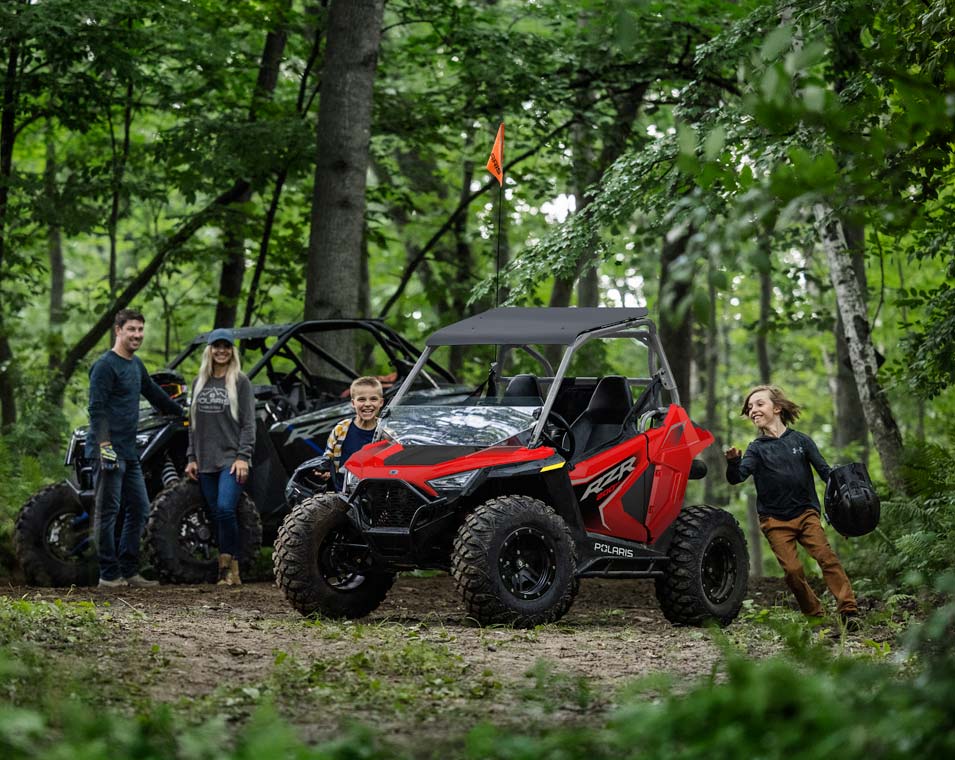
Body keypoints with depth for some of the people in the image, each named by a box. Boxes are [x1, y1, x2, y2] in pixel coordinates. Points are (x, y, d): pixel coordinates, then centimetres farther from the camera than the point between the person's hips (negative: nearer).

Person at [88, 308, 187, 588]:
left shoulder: (136, 364, 17)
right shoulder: (105, 365, -10)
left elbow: (154, 393, 32)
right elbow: (97, 408, -17)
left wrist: (182, 412, 39)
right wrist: (104, 444, -25)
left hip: (129, 452, 9)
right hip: (110, 452, -9)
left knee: (139, 509, 10)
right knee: (107, 511, -5)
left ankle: (128, 572, 15)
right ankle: (109, 575, -2)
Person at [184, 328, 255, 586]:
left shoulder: (240, 382, 1)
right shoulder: (199, 383, 15)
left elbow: (248, 423, -3)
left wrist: (243, 457, -12)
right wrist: (191, 457, 12)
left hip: (231, 460, -5)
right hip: (206, 462, 5)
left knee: (225, 509, -20)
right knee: (218, 515, 3)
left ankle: (230, 567, -12)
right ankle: (227, 569, 6)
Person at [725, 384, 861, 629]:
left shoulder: (800, 440, 5)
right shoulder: (757, 449, 3)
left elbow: (824, 470, 6)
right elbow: (737, 477, -12)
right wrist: (733, 462, -35)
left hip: (805, 512, 0)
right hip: (775, 520, 0)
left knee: (826, 556, -17)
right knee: (792, 569, -11)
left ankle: (848, 610, -19)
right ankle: (814, 615, 5)